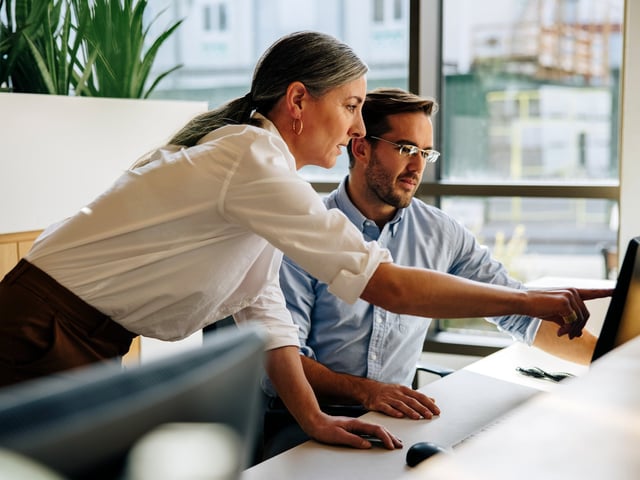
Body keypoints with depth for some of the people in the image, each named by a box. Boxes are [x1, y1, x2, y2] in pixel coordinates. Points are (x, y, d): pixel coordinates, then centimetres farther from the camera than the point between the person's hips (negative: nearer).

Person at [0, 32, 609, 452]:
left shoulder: (252, 157, 6)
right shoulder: (254, 164, -25)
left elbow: (261, 306, 4)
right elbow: (388, 285, -28)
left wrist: (312, 418, -5)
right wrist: (531, 301, -20)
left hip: (89, 345, 9)